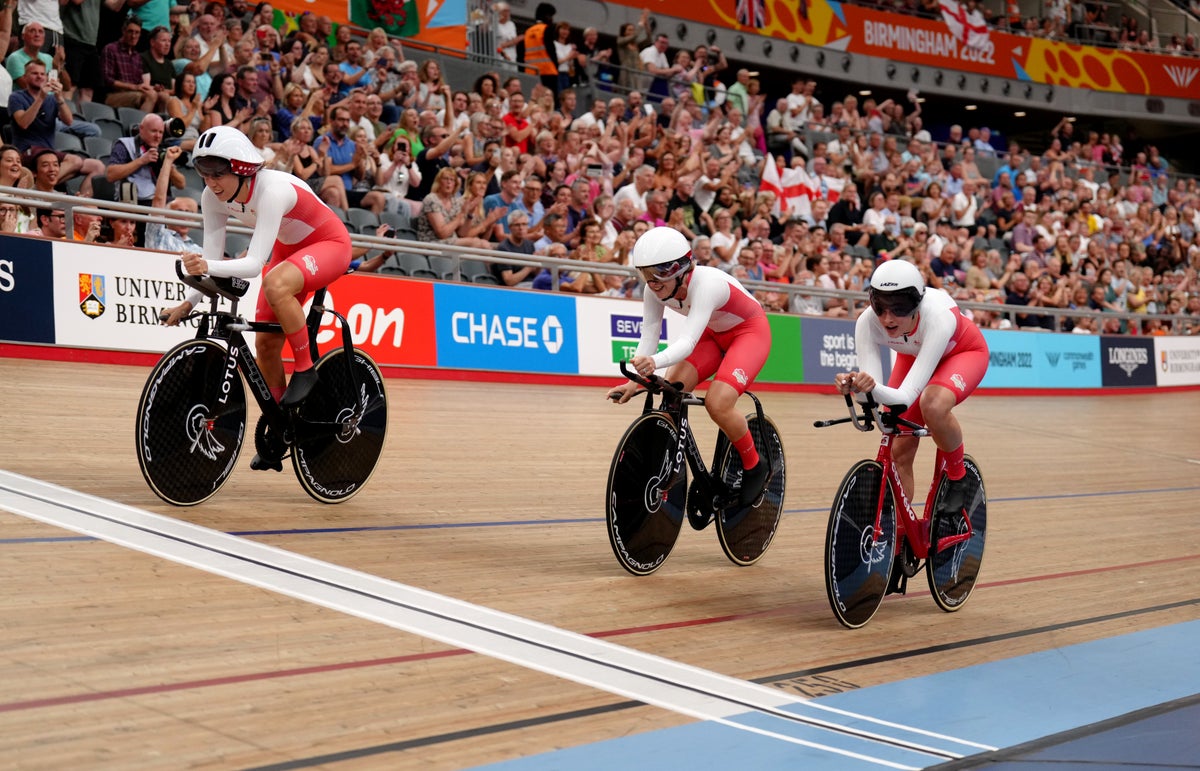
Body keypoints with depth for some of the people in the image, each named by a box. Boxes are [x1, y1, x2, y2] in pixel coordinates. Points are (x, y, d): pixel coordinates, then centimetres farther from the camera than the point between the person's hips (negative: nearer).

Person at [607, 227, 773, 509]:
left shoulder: (706, 283, -37)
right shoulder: (656, 289, -18)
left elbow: (688, 341, -48)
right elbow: (649, 336, -19)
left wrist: (655, 362, -66)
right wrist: (633, 381, -35)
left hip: (750, 330, -6)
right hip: (713, 334, 7)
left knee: (717, 403, -26)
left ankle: (755, 467, -2)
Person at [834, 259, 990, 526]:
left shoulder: (938, 316, -42)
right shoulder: (868, 322, -32)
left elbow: (906, 397, -48)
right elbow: (871, 389, -36)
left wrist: (874, 388, -67)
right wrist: (856, 387, -58)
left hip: (963, 352, -4)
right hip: (914, 355, 4)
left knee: (933, 405, -36)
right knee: (898, 449, -7)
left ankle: (957, 478, -8)